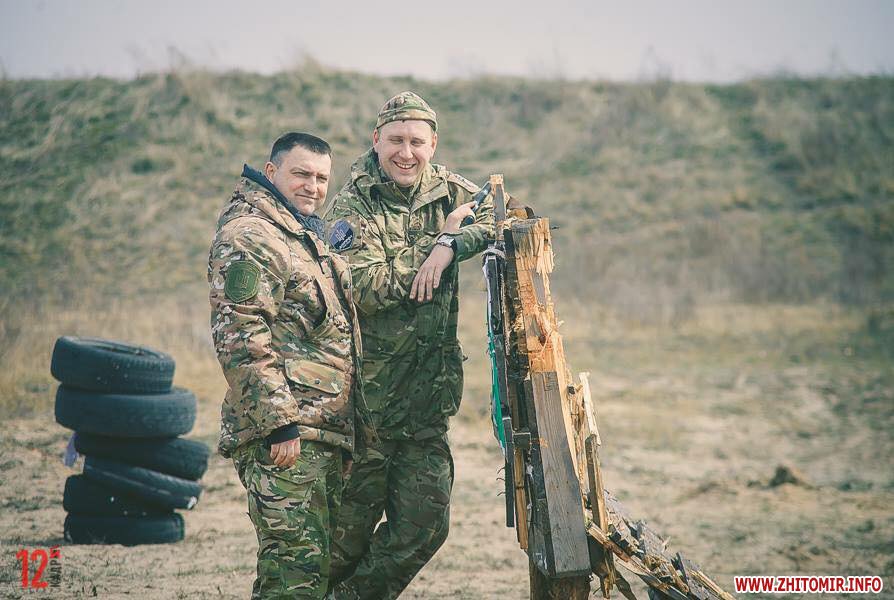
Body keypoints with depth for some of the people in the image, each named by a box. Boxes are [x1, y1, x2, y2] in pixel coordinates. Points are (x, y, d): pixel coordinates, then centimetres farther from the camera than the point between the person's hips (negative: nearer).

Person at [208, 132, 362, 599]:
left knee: (321, 558, 12)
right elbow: (241, 338, -18)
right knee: (297, 561, -14)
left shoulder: (305, 238, 23)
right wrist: (279, 422, -23)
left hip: (325, 434, 10)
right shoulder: (247, 236, -9)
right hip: (286, 434, -10)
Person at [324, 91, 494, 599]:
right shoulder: (351, 205, -6)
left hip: (430, 396, 5)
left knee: (424, 527, 6)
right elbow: (370, 289, -18)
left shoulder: (445, 189, 7)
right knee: (350, 530, 2)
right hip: (368, 396, -4)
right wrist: (444, 233, -14)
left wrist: (450, 245, -19)